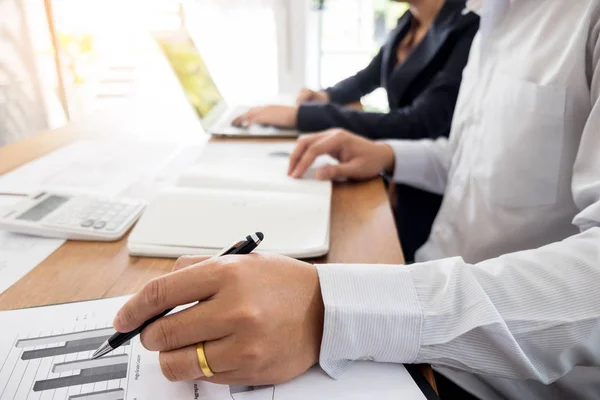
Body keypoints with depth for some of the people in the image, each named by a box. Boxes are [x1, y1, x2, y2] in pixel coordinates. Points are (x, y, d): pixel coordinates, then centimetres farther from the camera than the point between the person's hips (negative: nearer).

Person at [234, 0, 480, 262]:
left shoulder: (470, 29, -20)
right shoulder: (409, 22, 4)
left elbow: (418, 124, -32)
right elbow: (368, 78, 20)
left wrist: (300, 115, -31)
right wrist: (327, 96, -2)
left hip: (430, 193, -6)